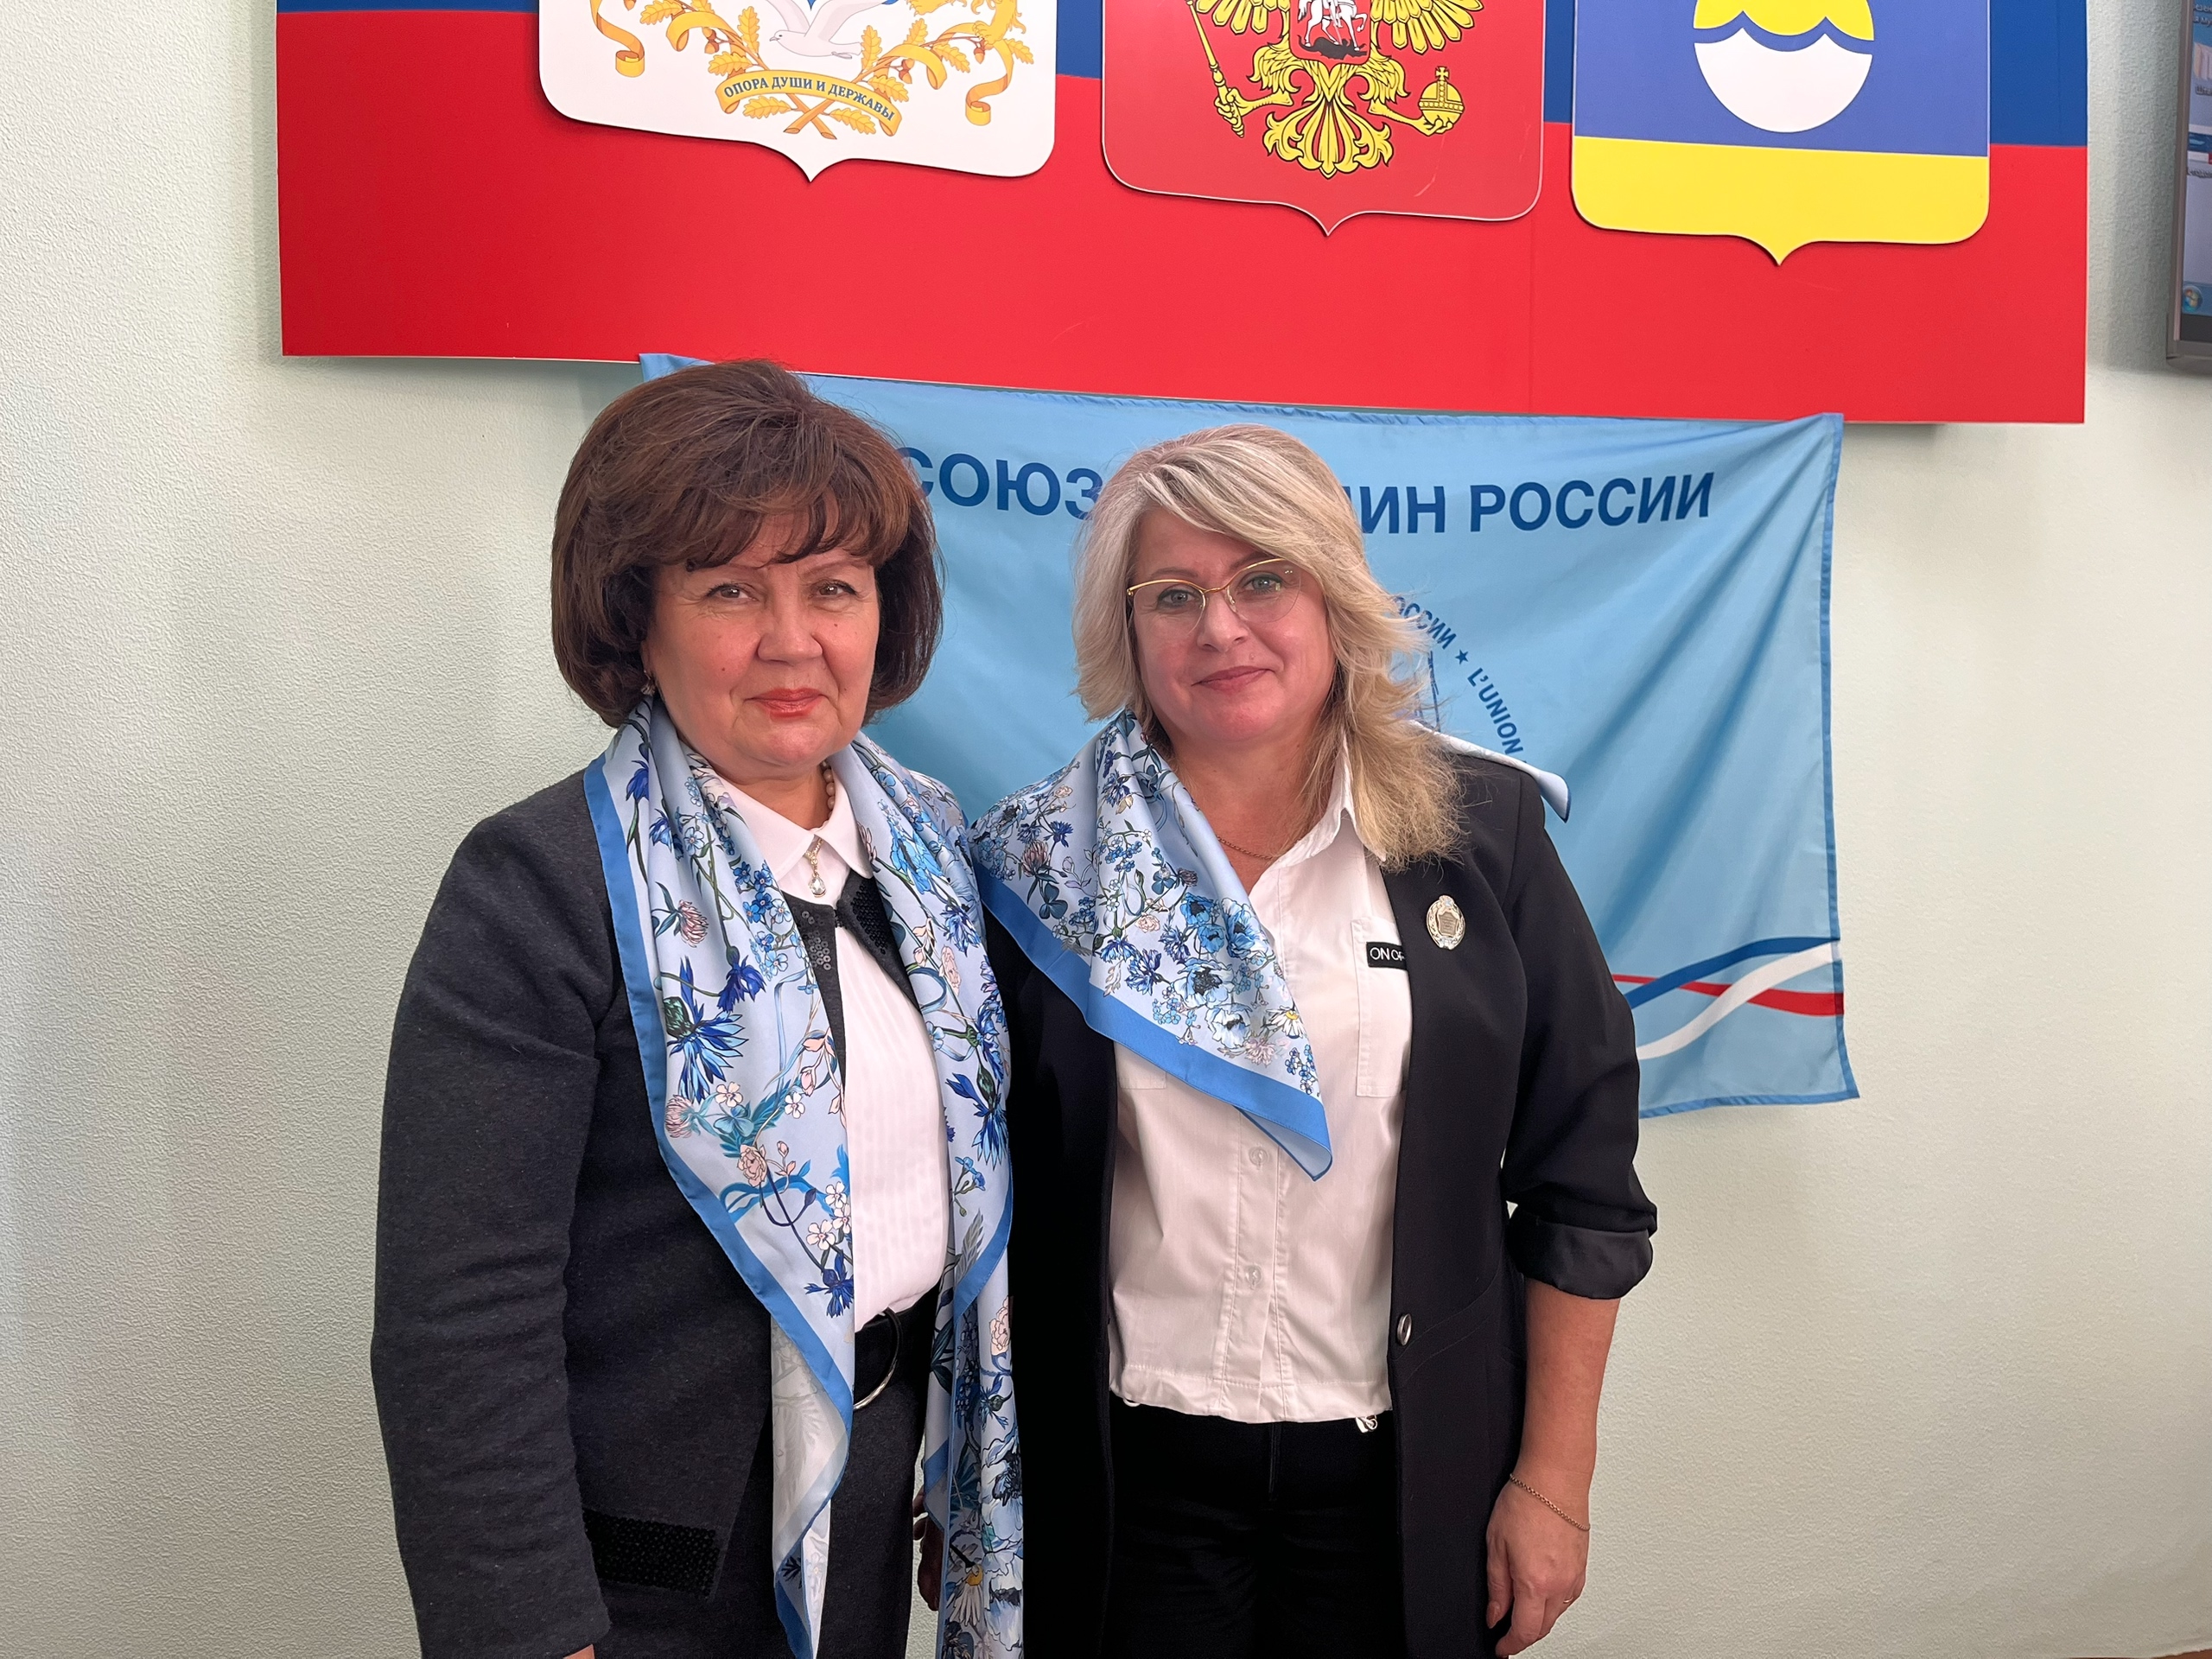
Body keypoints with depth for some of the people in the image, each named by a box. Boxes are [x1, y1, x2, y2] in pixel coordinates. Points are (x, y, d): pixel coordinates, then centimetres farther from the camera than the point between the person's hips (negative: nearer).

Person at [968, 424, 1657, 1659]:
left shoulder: (1481, 830, -4)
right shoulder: (1041, 862, -5)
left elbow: (1581, 1183, -1)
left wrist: (1554, 1479, -1)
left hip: (1405, 1473, 1)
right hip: (1130, 1478, 0)